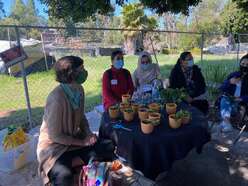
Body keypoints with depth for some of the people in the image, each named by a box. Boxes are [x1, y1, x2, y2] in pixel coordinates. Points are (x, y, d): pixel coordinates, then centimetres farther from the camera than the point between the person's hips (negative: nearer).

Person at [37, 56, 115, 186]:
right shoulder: (57, 98, -27)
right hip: (54, 145, -6)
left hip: (75, 138, 7)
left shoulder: (79, 90, -3)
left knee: (108, 149, -7)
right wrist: (82, 142, -15)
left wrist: (89, 133, -7)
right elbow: (55, 136, -21)